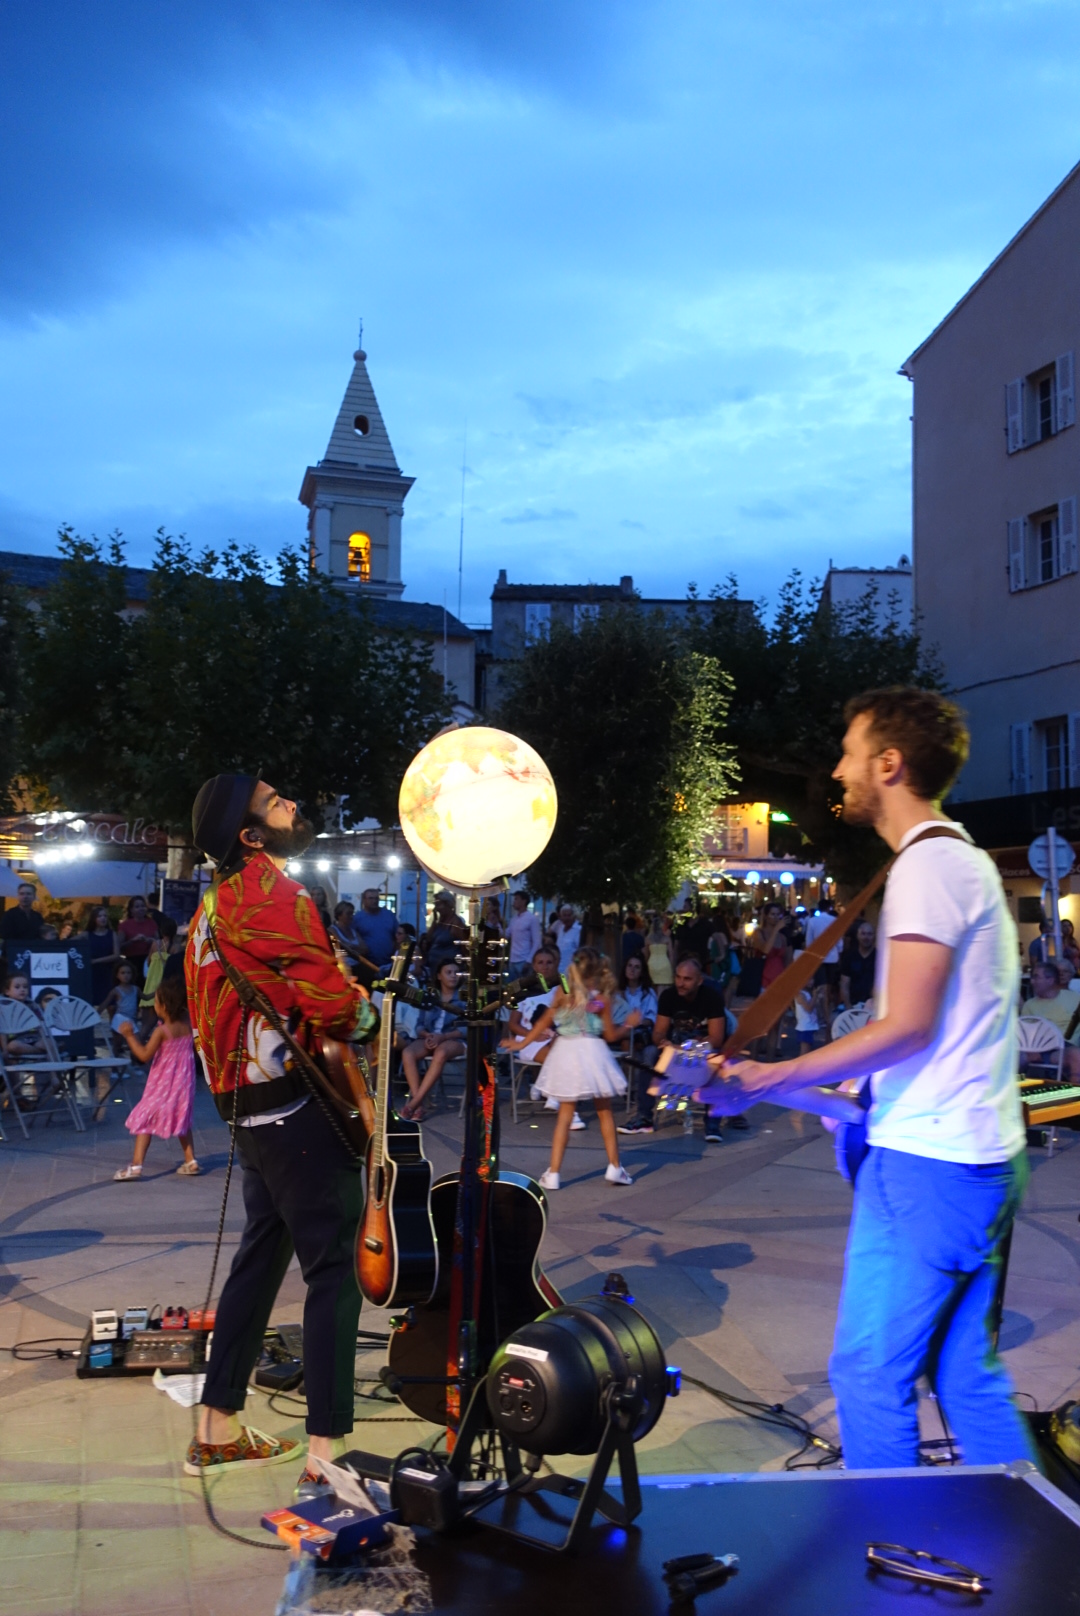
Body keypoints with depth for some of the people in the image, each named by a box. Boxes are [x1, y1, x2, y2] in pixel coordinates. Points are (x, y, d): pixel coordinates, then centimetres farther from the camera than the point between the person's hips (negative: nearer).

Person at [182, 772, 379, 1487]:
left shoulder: (219, 897, 16)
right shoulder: (270, 891, -15)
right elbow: (330, 993, -20)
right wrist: (370, 1015, 0)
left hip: (249, 1104, 10)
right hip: (299, 1103, -10)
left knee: (262, 1256, 18)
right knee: (334, 1269, -7)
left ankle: (219, 1431, 26)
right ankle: (326, 1457, -6)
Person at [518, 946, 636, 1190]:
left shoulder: (562, 992, -5)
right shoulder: (602, 997, -5)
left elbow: (544, 1022, 0)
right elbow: (610, 1034, 1)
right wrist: (629, 1025, 19)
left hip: (566, 1051, 0)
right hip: (593, 1052, 0)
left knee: (565, 1115, 7)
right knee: (604, 1112, 15)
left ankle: (553, 1174, 5)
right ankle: (614, 1167, 18)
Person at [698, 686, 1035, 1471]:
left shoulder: (928, 864, -14)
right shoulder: (968, 859, 16)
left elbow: (908, 1025, -19)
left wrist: (770, 1080, -18)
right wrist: (862, 1085, 23)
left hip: (926, 1164, -10)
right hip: (985, 1160, 10)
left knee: (871, 1374, 0)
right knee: (970, 1377, 15)